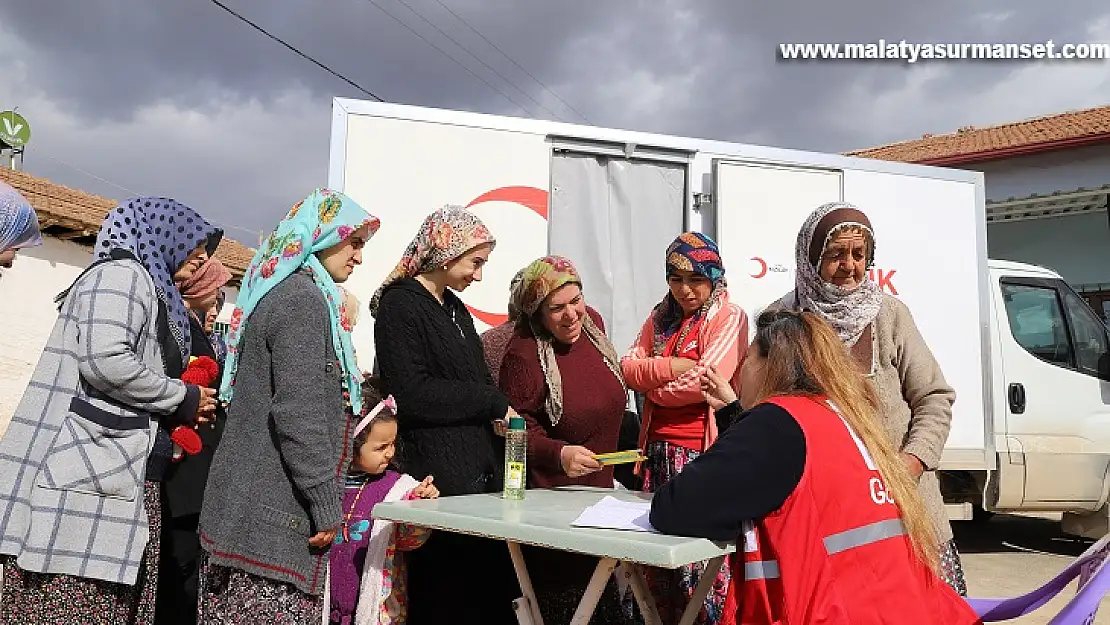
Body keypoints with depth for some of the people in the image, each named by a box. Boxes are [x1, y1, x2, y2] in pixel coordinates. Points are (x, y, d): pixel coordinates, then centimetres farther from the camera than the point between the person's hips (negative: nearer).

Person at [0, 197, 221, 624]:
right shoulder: (122, 272, -3)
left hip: (118, 486, 9)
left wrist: (179, 415, 10)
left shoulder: (150, 289, 24)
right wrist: (183, 399, -7)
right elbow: (104, 359, -19)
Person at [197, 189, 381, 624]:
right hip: (275, 514, -10)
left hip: (247, 505, 10)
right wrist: (327, 505, -16)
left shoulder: (276, 292, 17)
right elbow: (298, 412, -21)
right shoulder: (304, 298, -13)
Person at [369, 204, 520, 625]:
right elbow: (411, 395, -18)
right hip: (436, 474, -7)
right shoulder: (400, 304, -7)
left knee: (488, 590, 6)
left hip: (479, 469, 8)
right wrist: (492, 402, -10)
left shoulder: (456, 309, 18)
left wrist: (498, 415, 2)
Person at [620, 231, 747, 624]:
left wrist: (653, 387, -3)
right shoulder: (662, 316, 15)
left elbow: (708, 379, -16)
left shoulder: (729, 316, -3)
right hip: (658, 447, 6)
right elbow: (629, 367, 4)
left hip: (703, 450, -6)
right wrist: (670, 367, -13)